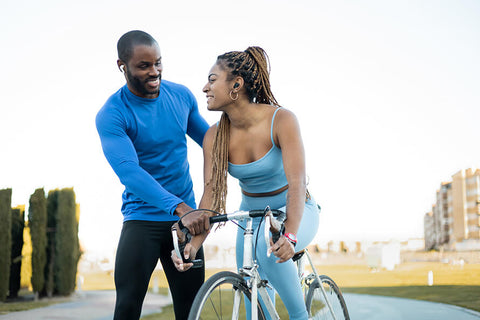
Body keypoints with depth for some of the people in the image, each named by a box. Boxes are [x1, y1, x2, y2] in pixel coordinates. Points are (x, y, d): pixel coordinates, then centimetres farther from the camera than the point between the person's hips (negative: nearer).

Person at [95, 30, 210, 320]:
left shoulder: (182, 96, 4)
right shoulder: (111, 116, -13)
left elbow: (209, 140, 18)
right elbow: (128, 171, -26)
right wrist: (179, 207, -37)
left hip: (185, 217, 4)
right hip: (143, 218, -4)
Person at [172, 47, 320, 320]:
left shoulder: (281, 120, -24)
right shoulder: (215, 136, -12)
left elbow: (297, 184, -32)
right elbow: (211, 194, -16)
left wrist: (289, 236, -47)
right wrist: (194, 245, -32)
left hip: (295, 213, -4)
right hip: (251, 215, 5)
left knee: (269, 246, -35)